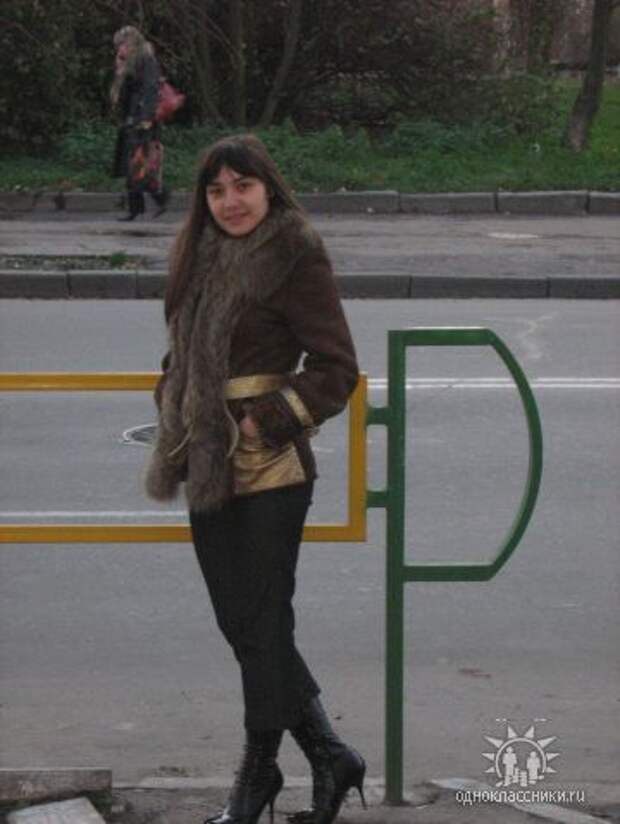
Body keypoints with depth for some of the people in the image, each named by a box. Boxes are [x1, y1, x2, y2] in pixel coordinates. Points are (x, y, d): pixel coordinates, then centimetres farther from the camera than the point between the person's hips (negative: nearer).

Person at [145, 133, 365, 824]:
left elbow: (336, 367, -12)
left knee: (261, 624, -1)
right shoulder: (201, 257, 12)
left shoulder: (296, 261, -10)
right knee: (239, 623, 10)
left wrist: (267, 420, -16)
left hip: (270, 469, -8)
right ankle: (329, 757, 21)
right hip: (209, 470, 8)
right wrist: (173, 407, 8)